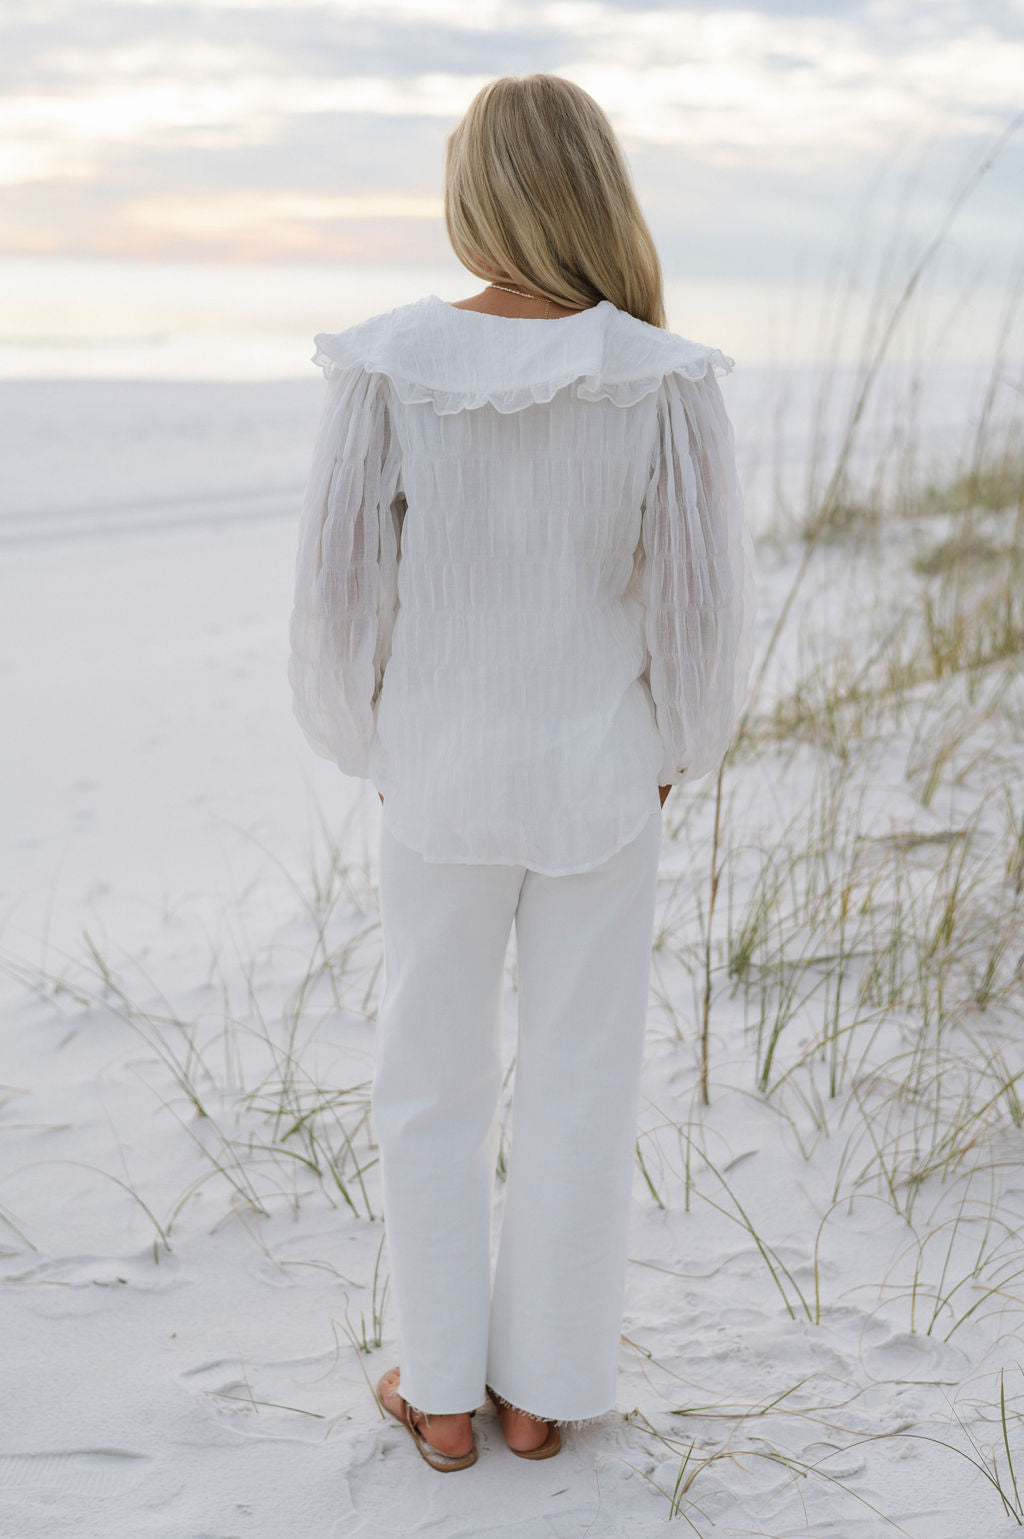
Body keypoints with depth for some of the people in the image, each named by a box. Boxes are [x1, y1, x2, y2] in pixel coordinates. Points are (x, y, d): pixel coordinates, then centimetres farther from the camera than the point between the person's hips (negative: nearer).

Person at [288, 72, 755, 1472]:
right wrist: (676, 750, 8)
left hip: (443, 776, 0)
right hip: (598, 778, 0)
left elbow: (342, 582, -10)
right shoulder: (663, 380, -14)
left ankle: (443, 1392, 27)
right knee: (580, 1081, 14)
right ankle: (544, 1386, 28)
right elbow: (703, 596, -11)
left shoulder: (391, 368, -13)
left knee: (435, 1079, 16)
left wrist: (367, 745, 8)